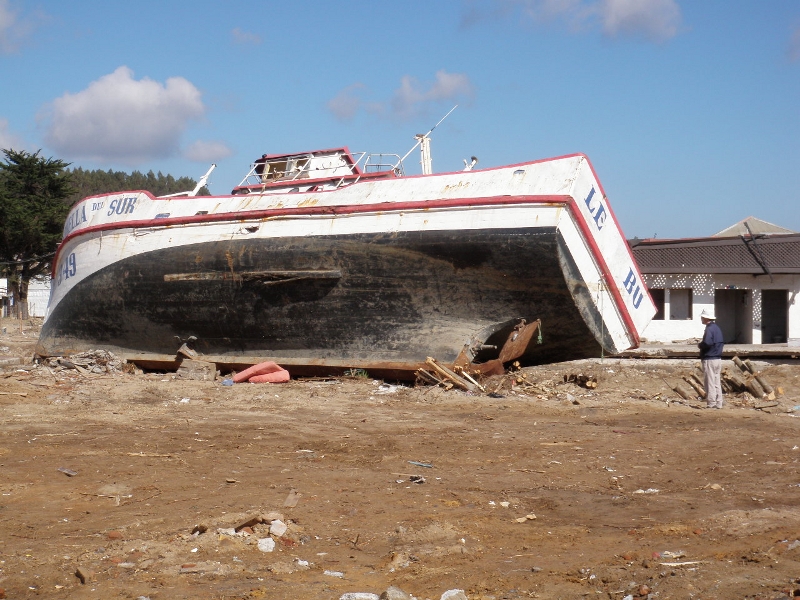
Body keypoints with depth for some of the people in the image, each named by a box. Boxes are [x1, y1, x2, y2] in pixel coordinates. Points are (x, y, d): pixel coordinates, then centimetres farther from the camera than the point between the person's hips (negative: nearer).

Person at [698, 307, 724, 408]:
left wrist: (700, 344, -7)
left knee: (710, 383, -5)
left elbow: (707, 343, -29)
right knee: (717, 383, 12)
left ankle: (711, 404, -4)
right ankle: (718, 403, 14)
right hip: (718, 359, 9)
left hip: (709, 359, -9)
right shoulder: (717, 327, 15)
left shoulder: (709, 328, -15)